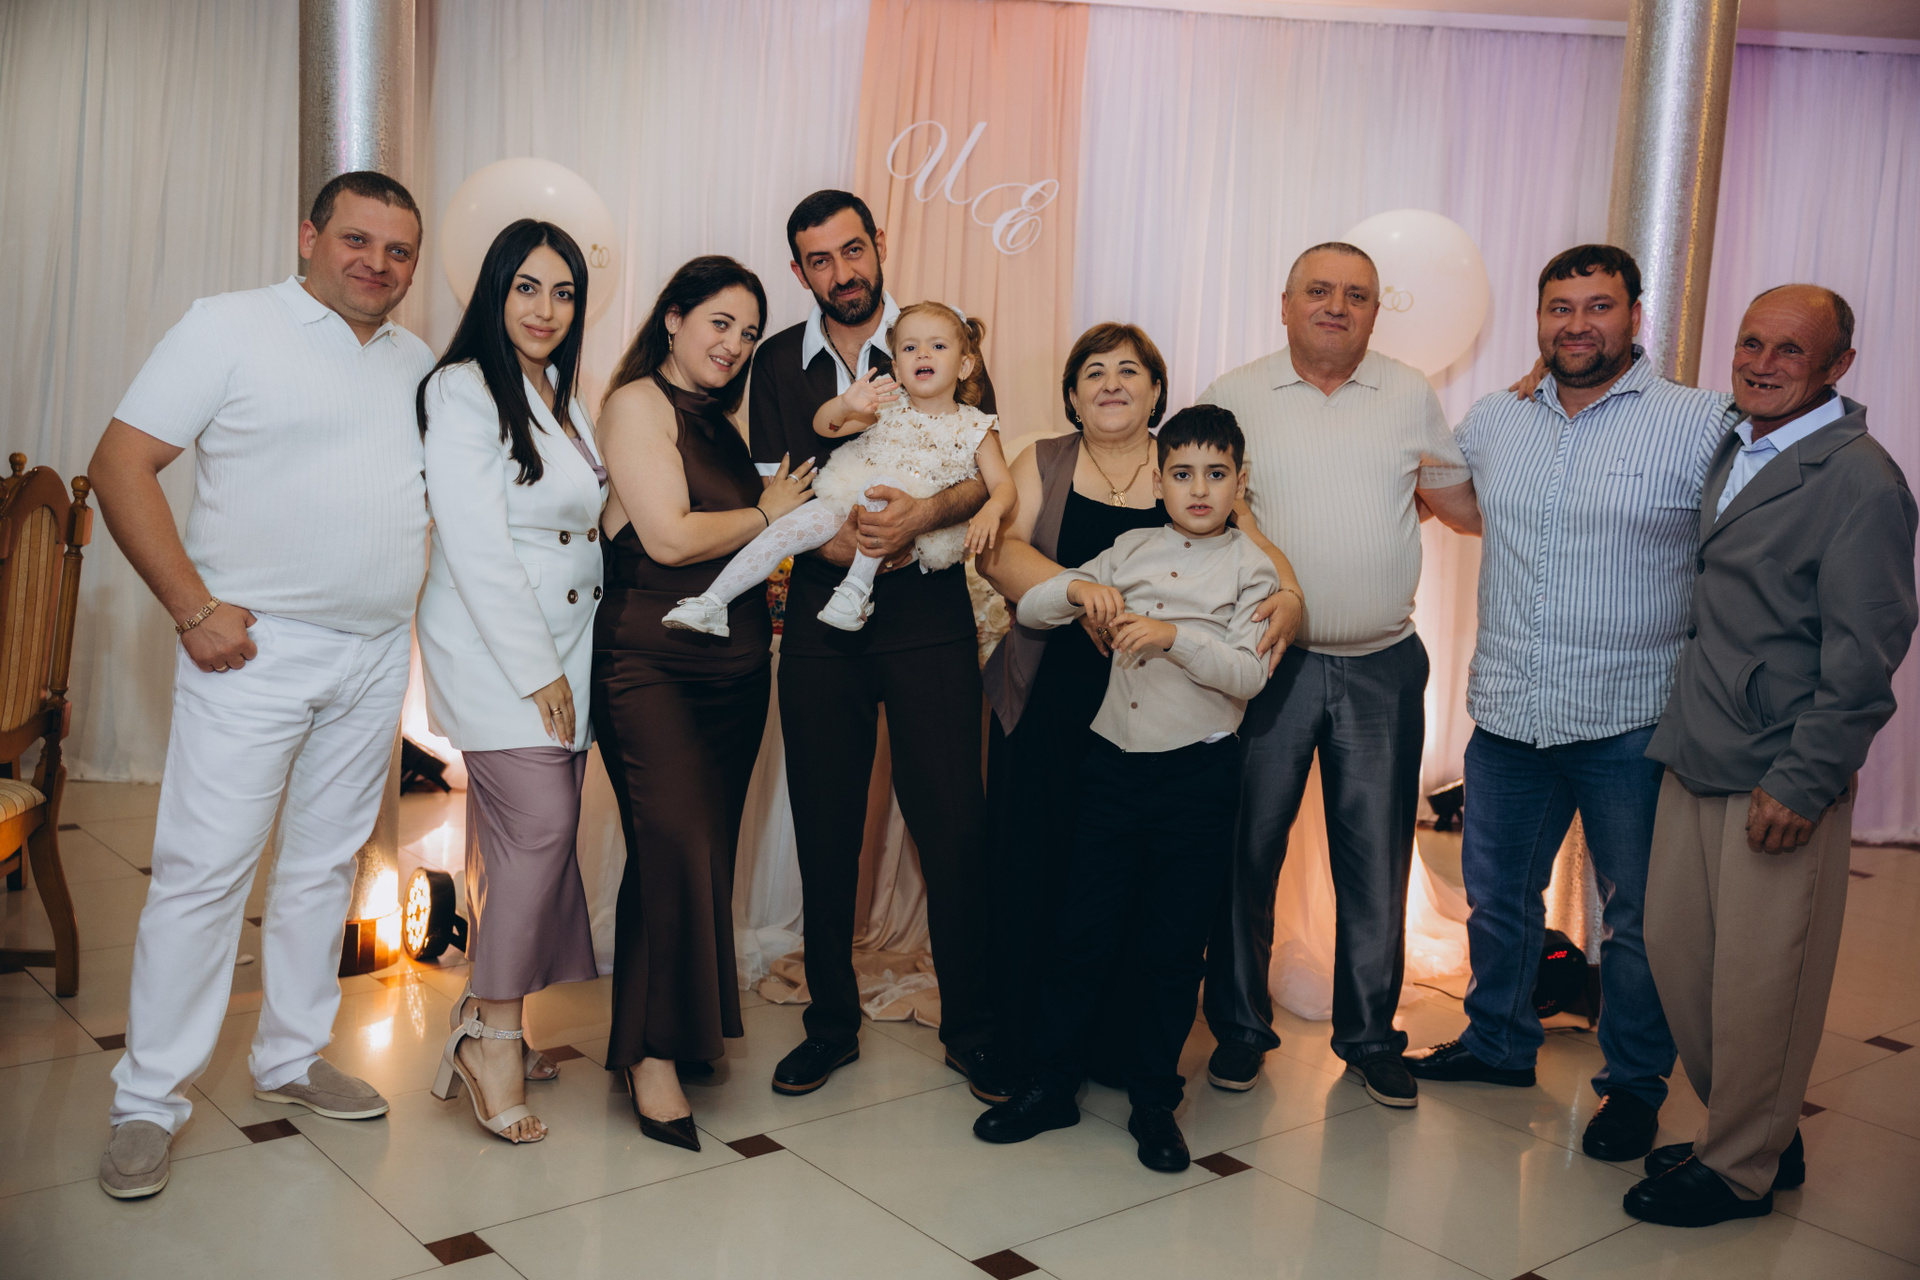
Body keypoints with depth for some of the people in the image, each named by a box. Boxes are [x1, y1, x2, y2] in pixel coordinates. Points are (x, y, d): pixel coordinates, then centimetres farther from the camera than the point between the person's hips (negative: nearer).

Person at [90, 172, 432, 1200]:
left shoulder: (418, 362, 12)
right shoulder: (230, 326, -3)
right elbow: (120, 464, -7)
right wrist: (193, 607, -15)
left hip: (378, 655, 6)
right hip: (257, 647, -5)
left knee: (326, 864, 13)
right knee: (202, 868, -4)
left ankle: (291, 1058, 28)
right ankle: (149, 1100, 9)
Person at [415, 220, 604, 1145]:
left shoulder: (563, 400, 18)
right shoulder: (463, 390, -7)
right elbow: (476, 548, -14)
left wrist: (563, 665, 12)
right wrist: (536, 669, -14)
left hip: (563, 649, 7)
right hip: (494, 650, -7)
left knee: (516, 841, 6)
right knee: (541, 828, -14)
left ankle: (481, 1024, 16)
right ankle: (495, 1039, -3)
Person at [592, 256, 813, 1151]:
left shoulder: (720, 421, 19)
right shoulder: (639, 404, -5)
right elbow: (669, 537, -15)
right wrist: (767, 514, -3)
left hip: (735, 665, 8)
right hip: (652, 662, -7)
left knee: (708, 848, 8)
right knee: (675, 841, -14)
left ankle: (690, 1024, 19)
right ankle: (653, 1055, -5)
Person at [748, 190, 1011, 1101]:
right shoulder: (779, 363, 10)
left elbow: (987, 474, -3)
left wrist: (922, 515, -22)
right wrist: (833, 539, -14)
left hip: (928, 614, -2)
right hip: (821, 614, 2)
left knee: (953, 822, -4)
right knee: (824, 823, 7)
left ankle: (971, 1027, 12)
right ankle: (831, 1021, 23)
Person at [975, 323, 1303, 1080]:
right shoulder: (1043, 464, 8)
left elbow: (1254, 546, 0)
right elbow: (998, 551, -8)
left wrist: (1289, 597, -22)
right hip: (1049, 706, 0)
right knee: (1035, 875, 2)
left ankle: (1114, 1046, 20)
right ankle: (1023, 1045, 18)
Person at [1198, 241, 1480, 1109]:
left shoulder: (1411, 395, 8)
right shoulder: (1236, 396, 3)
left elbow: (1470, 510, 14)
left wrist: (1421, 487, -3)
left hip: (1382, 668, 2)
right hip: (1270, 660, -1)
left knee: (1377, 861, 7)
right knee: (1248, 851, 5)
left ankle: (1370, 1036, 23)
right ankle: (1240, 1028, 21)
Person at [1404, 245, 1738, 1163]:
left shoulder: (1703, 425, -7)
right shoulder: (1490, 421, 7)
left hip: (1632, 725, -4)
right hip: (1507, 712, 4)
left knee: (1638, 918, 9)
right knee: (1496, 894, 18)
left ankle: (1635, 1085, 29)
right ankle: (1498, 1042, 39)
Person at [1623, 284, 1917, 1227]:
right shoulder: (1731, 450, 12)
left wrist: (1803, 784, -17)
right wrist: (1684, 732, 14)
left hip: (1782, 779, -8)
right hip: (1695, 759, 8)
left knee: (1758, 980, 3)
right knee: (1673, 945, 12)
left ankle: (1741, 1168, 22)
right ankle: (1758, 1132, 32)